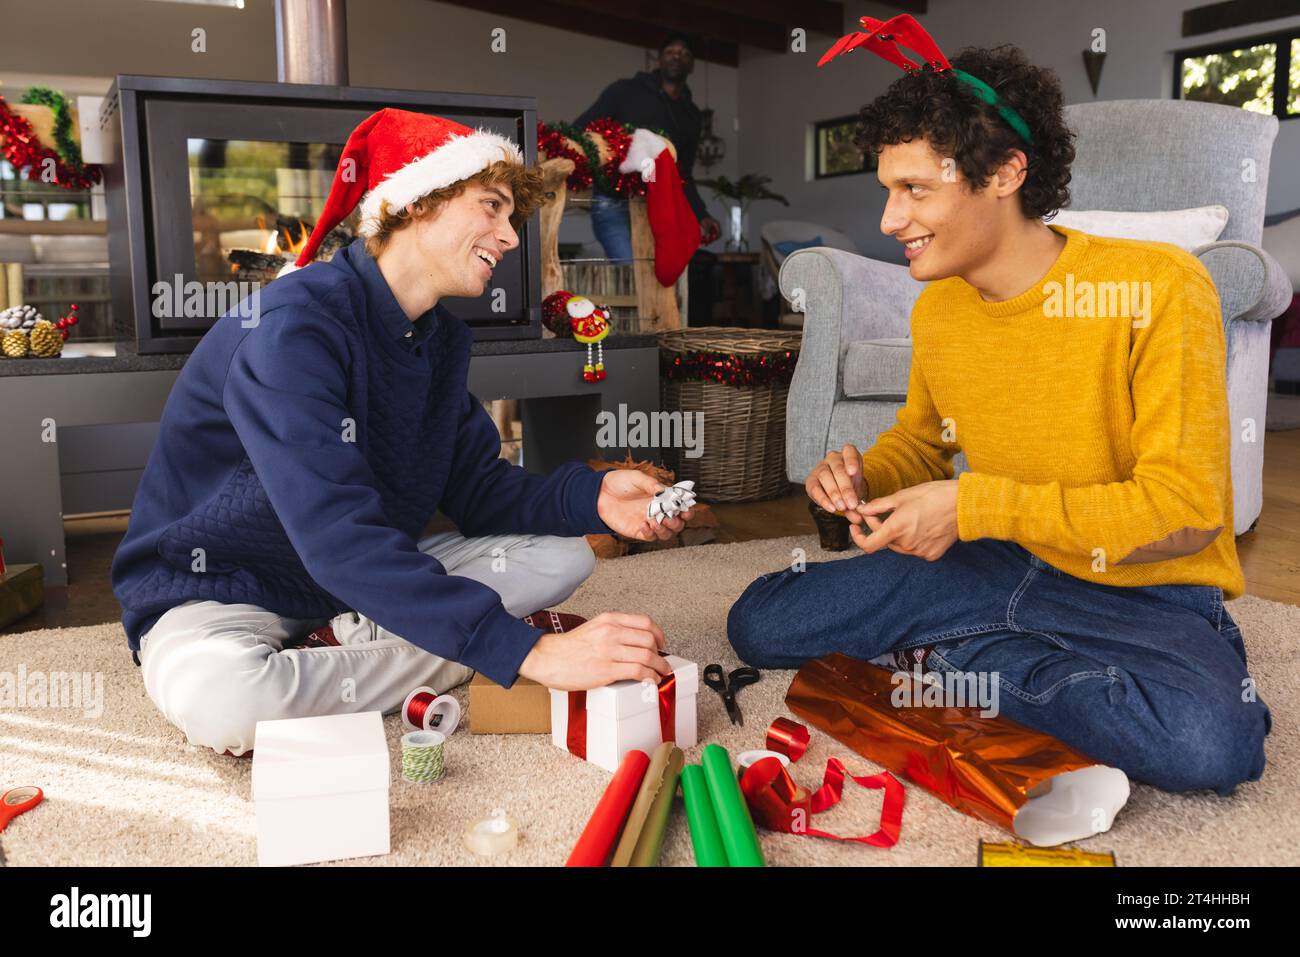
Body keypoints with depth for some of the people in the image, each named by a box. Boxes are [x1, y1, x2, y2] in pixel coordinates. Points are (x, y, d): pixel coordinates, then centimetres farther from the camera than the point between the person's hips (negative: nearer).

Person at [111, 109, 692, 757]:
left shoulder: (441, 340, 3)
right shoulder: (290, 328, -26)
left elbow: (479, 488, 1)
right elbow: (338, 536, -36)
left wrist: (592, 498, -20)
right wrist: (528, 653, -42)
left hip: (368, 579, 8)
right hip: (219, 593, -8)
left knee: (563, 553, -2)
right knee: (214, 696, -41)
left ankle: (339, 643, -13)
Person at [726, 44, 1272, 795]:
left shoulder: (1157, 287, -19)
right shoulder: (936, 308, 0)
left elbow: (1187, 510, -21)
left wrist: (976, 504, -24)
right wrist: (865, 476, -7)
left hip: (1146, 592, -4)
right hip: (994, 567, 5)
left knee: (1210, 744, -38)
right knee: (759, 623, -3)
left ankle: (953, 656, -11)